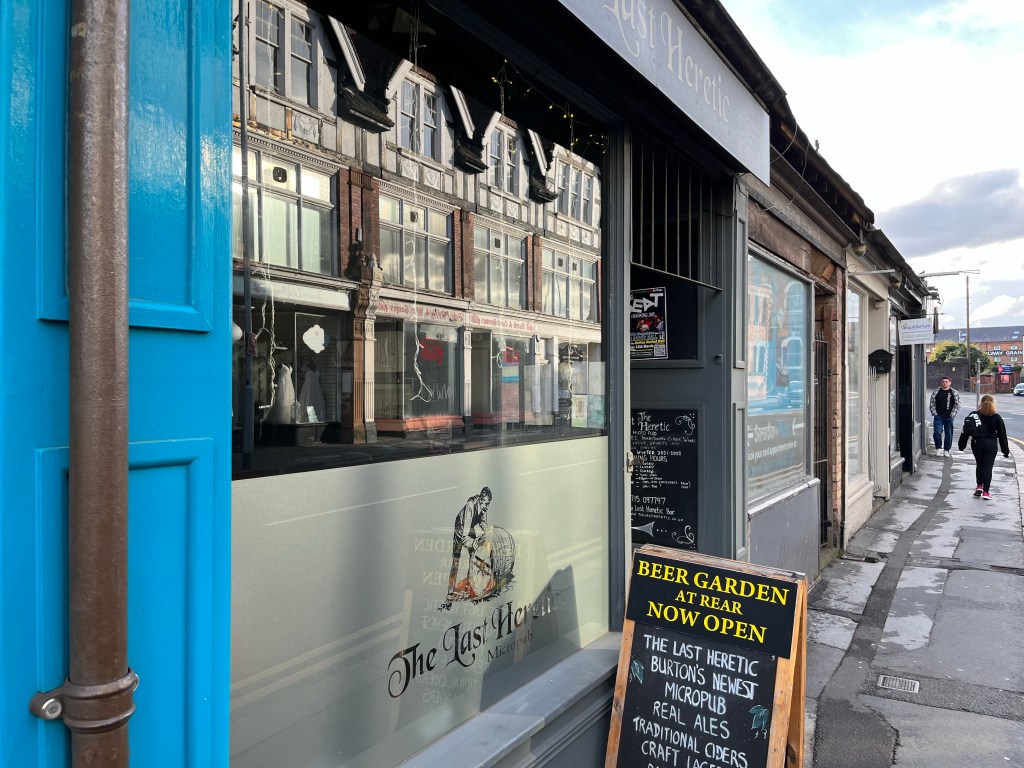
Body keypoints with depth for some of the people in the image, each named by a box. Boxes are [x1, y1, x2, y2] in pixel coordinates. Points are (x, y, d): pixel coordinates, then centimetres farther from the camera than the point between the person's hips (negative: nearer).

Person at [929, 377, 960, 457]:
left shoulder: (955, 393, 4)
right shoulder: (936, 392, 5)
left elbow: (957, 405, 3)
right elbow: (932, 403, 6)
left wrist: (952, 415, -5)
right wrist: (934, 414, -3)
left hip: (949, 417, 0)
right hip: (938, 417, 0)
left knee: (949, 434, 3)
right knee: (937, 432, -11)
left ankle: (946, 450, 13)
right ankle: (938, 448, 6)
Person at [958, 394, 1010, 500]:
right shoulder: (996, 418, -4)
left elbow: (965, 432, 1)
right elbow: (1002, 435, -1)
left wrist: (962, 445, 9)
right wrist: (1006, 451, 5)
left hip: (976, 444, 1)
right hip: (990, 445, -1)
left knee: (979, 465, 19)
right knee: (988, 467, 1)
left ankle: (979, 486, 11)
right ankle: (985, 492, -2)